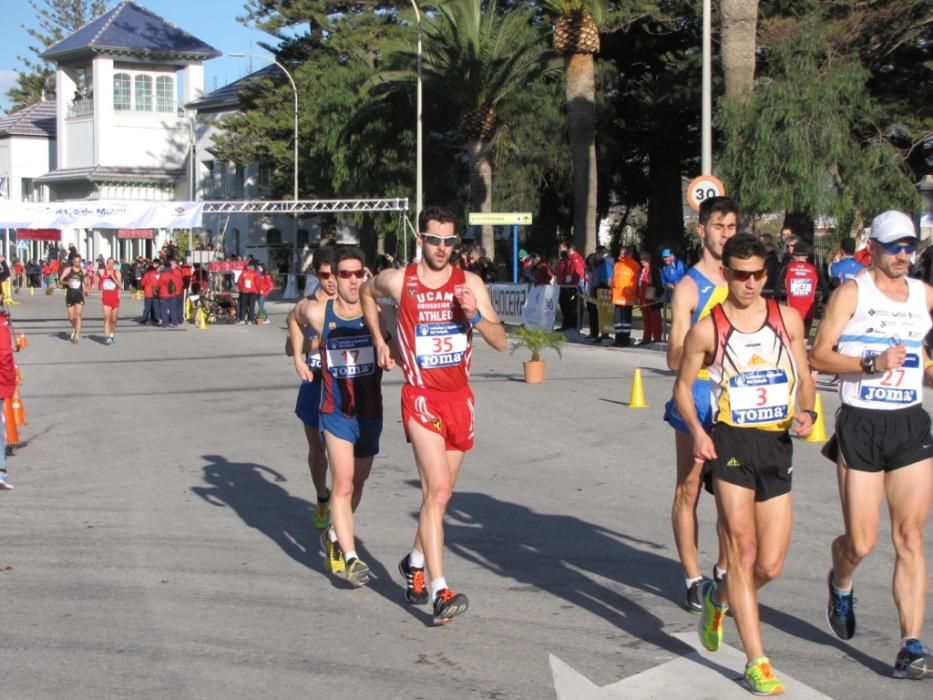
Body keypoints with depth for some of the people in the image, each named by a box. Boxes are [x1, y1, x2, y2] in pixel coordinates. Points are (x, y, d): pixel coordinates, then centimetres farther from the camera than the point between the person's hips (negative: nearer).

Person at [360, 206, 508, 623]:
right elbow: (367, 293, 21)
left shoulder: (469, 284, 1)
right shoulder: (398, 282, -2)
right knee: (437, 490, -17)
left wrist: (475, 314, -19)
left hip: (460, 398, 4)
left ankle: (416, 561, 39)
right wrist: (379, 340, 14)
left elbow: (501, 342, -2)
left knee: (440, 492, 15)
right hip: (422, 397, -3)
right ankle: (441, 592, -20)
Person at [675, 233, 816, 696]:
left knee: (770, 566, 6)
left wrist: (806, 412, -8)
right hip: (731, 442, -3)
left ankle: (718, 598, 38)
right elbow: (683, 385, 4)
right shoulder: (707, 329, -3)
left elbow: (804, 379, 13)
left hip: (777, 445, 4)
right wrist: (696, 431, -12)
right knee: (742, 551, -8)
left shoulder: (787, 319, 6)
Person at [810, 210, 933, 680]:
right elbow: (819, 357, -9)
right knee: (861, 543, -2)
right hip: (861, 427, -3)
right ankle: (840, 584, 34)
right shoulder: (852, 293, -3)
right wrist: (871, 365, -20)